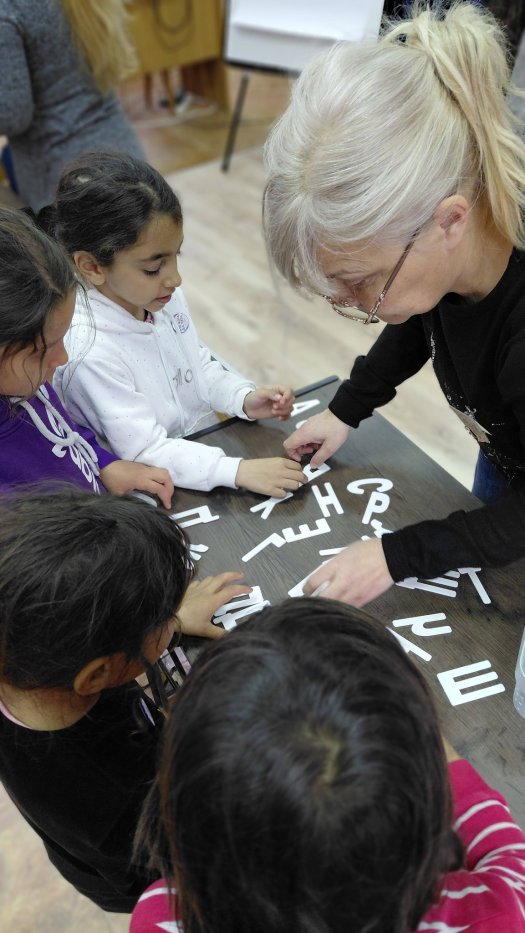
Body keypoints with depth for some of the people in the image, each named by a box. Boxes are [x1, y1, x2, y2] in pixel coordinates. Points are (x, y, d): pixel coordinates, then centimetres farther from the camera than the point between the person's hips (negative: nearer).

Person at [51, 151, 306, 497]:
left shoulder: (163, 295, -5)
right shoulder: (90, 351, -27)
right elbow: (145, 453, -25)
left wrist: (244, 398, -8)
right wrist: (239, 470, -32)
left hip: (206, 440, 7)